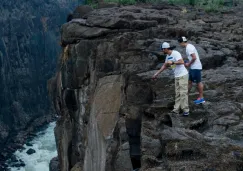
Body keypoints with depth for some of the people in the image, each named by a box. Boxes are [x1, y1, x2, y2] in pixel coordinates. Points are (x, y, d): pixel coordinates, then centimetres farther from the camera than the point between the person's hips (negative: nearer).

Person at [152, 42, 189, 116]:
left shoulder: (175, 53, -18)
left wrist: (172, 62, -28)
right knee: (177, 93, 8)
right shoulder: (168, 56, 10)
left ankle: (185, 110, -4)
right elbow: (164, 66, 20)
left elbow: (182, 62, -31)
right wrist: (156, 74, 20)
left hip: (183, 75, -9)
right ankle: (176, 109, 11)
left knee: (183, 93, -8)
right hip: (177, 76, 9)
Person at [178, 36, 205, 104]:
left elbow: (194, 58, -24)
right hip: (192, 67, 10)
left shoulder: (189, 47, -17)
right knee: (189, 81, 14)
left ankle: (201, 98, 7)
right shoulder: (189, 47, 14)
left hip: (196, 67, -10)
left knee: (198, 82, -1)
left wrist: (188, 64, -12)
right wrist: (188, 64, 11)